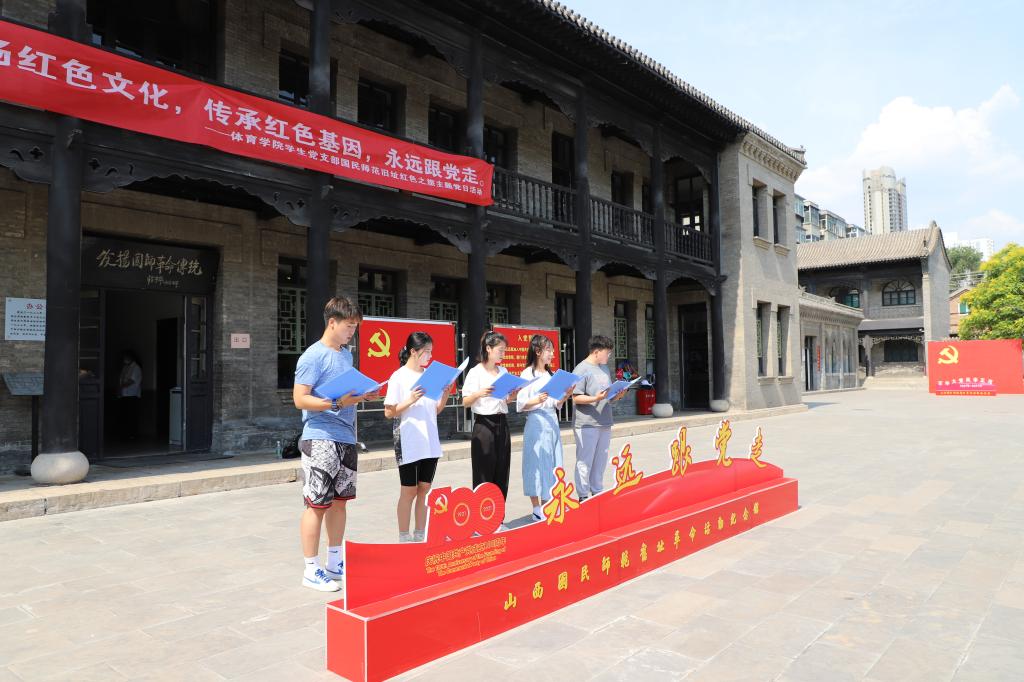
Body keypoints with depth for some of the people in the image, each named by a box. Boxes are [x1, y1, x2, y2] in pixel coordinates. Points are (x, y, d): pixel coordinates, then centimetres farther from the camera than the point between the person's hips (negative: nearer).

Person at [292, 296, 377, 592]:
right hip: (321, 439, -8)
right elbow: (300, 399, -15)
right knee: (317, 504, -2)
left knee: (339, 500, 14)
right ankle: (311, 570, 7)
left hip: (346, 439, 8)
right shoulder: (314, 356, -10)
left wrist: (362, 395, 5)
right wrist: (337, 404, -25)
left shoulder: (347, 355, 15)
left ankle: (335, 562, 26)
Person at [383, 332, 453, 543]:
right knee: (409, 491, 2)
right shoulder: (399, 377, -7)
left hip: (430, 442, 6)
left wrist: (446, 394, -3)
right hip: (409, 444, -5)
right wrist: (410, 400, -22)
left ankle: (420, 536, 19)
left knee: (424, 489, 10)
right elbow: (389, 413, -9)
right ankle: (404, 537, 13)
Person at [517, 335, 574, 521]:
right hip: (536, 423, -7)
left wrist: (566, 395, -2)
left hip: (552, 422, 7)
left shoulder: (550, 374, 15)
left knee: (551, 463, 8)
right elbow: (521, 405, -10)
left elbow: (557, 404, 16)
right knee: (536, 463, -3)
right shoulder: (527, 374, -5)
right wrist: (536, 400, -26)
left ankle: (546, 507, 18)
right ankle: (536, 510, 6)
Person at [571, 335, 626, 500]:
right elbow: (576, 398, -14)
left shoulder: (604, 368, 16)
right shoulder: (581, 370, -10)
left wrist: (617, 396, 2)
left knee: (601, 460, 14)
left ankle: (597, 492, 26)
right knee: (585, 461, -1)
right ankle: (583, 496, 8)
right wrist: (595, 398, -26)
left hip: (604, 423, 8)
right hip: (587, 424, -8)